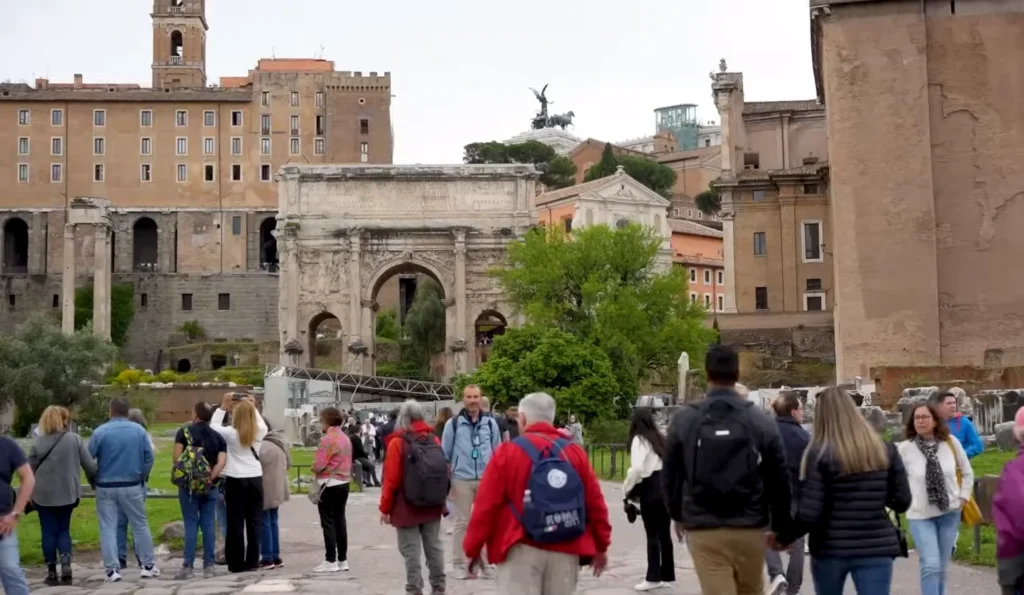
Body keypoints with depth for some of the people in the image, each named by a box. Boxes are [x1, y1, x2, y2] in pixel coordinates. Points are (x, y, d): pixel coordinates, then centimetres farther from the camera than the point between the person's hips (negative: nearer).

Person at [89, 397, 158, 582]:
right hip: (132, 486, 1)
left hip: (106, 487, -1)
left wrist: (94, 479, 11)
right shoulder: (139, 430, 0)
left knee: (108, 529, 4)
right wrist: (142, 477, 12)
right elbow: (149, 457, -1)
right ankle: (148, 566, 15)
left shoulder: (100, 432, -6)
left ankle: (112, 570, 0)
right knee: (140, 525, 12)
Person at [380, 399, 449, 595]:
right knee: (434, 546, 13)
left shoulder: (397, 442, -10)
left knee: (411, 551, 0)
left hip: (407, 507, -5)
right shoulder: (434, 439, 4)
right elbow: (443, 473, 7)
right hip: (433, 506, 5)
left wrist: (385, 508, -2)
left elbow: (391, 479, -10)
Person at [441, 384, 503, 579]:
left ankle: (486, 562, 15)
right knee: (462, 523, 5)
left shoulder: (490, 423, 6)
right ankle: (459, 564, 12)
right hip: (462, 480, -2)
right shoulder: (453, 424, 0)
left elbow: (498, 453, 12)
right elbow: (445, 455, 4)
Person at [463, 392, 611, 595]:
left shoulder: (508, 453, -4)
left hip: (522, 551, -3)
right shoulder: (575, 453, 4)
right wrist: (601, 547, 17)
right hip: (565, 553, 3)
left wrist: (472, 549, 4)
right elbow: (595, 503, 6)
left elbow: (486, 506, -5)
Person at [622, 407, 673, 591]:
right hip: (665, 487, 7)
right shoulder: (660, 438, 12)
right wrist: (670, 484, 18)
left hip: (650, 489, -7)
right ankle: (667, 575, 16)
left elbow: (637, 468, -19)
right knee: (664, 534, 11)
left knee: (652, 535, -2)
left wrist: (627, 488, -6)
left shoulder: (639, 439, -8)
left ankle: (653, 577, 0)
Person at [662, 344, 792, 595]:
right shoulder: (761, 420, -1)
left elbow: (670, 475, 8)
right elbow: (778, 480, 0)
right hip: (750, 528, 1)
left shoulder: (684, 420, 0)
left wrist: (677, 515, 24)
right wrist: (782, 526, 11)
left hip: (703, 530, -1)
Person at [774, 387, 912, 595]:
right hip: (876, 548, 1)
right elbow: (902, 502, 4)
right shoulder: (885, 449, 1)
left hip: (830, 548, -1)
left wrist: (783, 538, 3)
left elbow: (808, 514, -14)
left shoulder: (819, 454, -10)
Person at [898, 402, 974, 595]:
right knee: (930, 565, -13)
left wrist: (963, 497, 6)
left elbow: (967, 472, 11)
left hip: (949, 513, 3)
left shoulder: (951, 443, -4)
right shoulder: (905, 449, -11)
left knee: (941, 566, 12)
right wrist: (908, 501, -4)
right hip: (920, 515, -2)